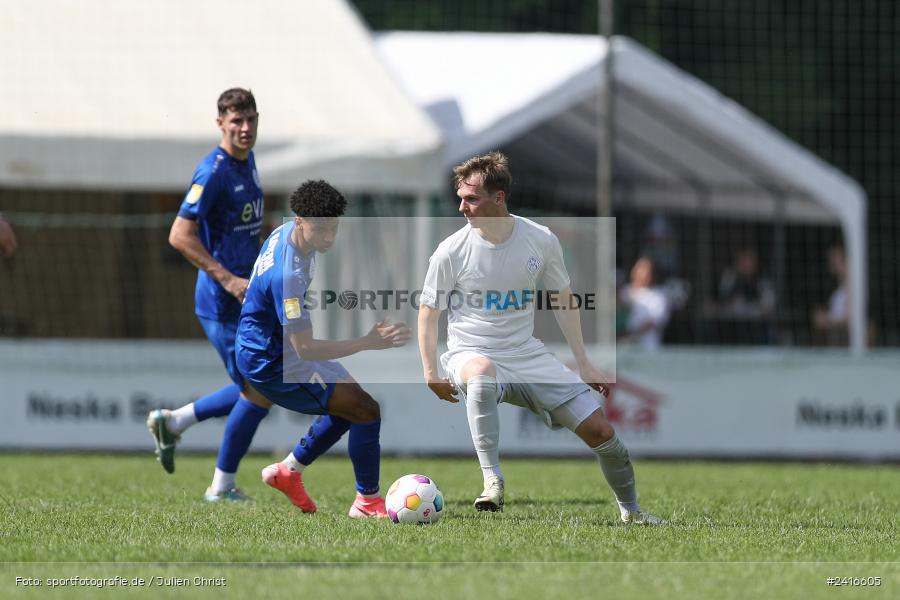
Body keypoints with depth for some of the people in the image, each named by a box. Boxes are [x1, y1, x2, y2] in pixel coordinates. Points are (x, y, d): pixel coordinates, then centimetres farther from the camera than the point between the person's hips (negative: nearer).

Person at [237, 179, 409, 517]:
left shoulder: (286, 232, -3)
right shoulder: (287, 274, -34)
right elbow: (304, 349, -33)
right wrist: (368, 343, -36)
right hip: (272, 362, -10)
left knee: (349, 406, 23)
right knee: (366, 410, -12)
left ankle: (288, 471, 30)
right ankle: (367, 502, 0)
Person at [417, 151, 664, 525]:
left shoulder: (541, 240, -5)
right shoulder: (451, 252, -11)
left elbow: (563, 298, 10)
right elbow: (429, 311, 0)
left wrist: (583, 364, 10)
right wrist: (431, 373, -10)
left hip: (527, 355, 3)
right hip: (472, 354, -3)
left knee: (600, 430, -1)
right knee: (482, 374, -43)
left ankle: (630, 510, 24)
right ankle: (492, 481, -40)